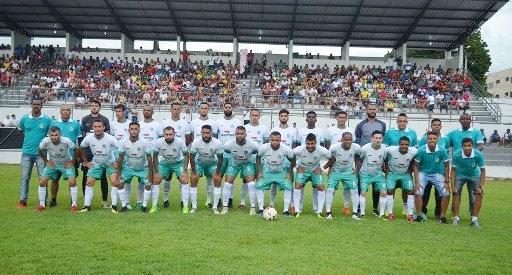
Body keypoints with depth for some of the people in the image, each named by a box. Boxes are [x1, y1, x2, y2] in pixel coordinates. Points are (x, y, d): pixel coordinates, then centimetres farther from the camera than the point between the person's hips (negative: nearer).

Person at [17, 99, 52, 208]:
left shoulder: (47, 120, -3)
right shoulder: (24, 119, 3)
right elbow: (20, 131, 20)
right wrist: (28, 140, 14)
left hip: (41, 153, -2)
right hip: (27, 153, 2)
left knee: (43, 178, 1)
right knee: (24, 178, 6)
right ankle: (23, 200, 14)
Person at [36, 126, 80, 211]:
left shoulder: (66, 141, -30)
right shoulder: (45, 141, -23)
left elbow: (77, 150, -14)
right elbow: (40, 151, -1)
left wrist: (73, 161, -11)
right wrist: (46, 161, -3)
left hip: (66, 164, -2)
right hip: (52, 164, 3)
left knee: (72, 182, -18)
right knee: (42, 182, -7)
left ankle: (74, 205, -2)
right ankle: (42, 205, 10)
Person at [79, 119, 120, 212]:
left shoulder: (110, 138, -27)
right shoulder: (88, 138, -17)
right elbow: (81, 148, 3)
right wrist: (86, 162, 4)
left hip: (110, 163, -3)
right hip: (96, 163, 3)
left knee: (114, 182, -16)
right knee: (89, 182, -3)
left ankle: (114, 206, -6)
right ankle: (87, 206, 8)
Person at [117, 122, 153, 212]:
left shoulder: (145, 142, -24)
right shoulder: (123, 142, -19)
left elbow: (149, 158, -16)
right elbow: (120, 158, -9)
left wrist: (150, 173, -15)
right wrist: (119, 173, -7)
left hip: (142, 168, -1)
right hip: (128, 167, 1)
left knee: (148, 184, -14)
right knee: (120, 183, -10)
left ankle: (144, 206, 4)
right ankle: (124, 205, 6)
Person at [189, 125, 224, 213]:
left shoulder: (217, 143, -28)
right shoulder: (196, 142, -27)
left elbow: (220, 158, -16)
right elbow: (192, 157, -15)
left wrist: (217, 173, -16)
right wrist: (194, 173, -16)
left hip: (212, 163, 0)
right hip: (199, 162, 0)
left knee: (217, 181, -15)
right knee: (193, 180, -14)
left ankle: (215, 207, -5)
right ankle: (194, 207, -1)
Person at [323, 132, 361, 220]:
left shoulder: (356, 148, -20)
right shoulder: (334, 147, -26)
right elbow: (330, 158, -4)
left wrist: (356, 168, 0)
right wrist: (330, 167, -7)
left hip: (349, 171, 2)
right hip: (335, 171, -1)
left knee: (354, 190, -6)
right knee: (330, 189, -9)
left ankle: (355, 213, 6)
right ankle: (328, 212, 1)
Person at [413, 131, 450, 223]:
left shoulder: (442, 151, -16)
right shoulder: (421, 150, -19)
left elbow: (446, 166, -3)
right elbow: (415, 166, -10)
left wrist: (446, 182, -5)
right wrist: (417, 182, -16)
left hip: (437, 174, 2)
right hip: (423, 173, -2)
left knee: (446, 194, -9)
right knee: (418, 192, -19)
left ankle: (442, 216, 8)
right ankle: (420, 215, -2)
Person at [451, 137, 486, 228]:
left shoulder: (478, 155, -28)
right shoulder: (456, 154, -28)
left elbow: (482, 171, -14)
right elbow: (453, 170, -14)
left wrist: (481, 186, -20)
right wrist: (452, 185, -19)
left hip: (474, 175, 1)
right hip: (460, 175, 0)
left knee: (479, 193, -14)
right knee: (455, 193, -14)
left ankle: (474, 218, -3)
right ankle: (456, 217, 0)